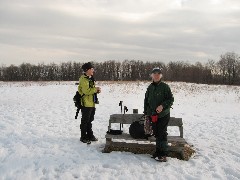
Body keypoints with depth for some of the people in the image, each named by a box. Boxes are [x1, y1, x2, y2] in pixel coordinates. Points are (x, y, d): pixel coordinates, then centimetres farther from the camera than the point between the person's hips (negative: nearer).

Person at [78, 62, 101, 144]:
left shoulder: (90, 78, 16)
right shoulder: (83, 79, -15)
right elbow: (86, 91, -26)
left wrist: (97, 90, 5)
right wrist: (95, 89, -16)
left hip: (92, 103, 9)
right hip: (86, 104, -9)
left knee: (90, 120, 17)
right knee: (85, 121, 0)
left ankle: (90, 135, 27)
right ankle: (83, 137, 10)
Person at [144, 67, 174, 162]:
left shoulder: (165, 86, -7)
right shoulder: (150, 87, 9)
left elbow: (171, 99, -8)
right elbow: (146, 100, 16)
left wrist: (163, 106, -22)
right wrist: (146, 113, 14)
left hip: (163, 115, -5)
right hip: (153, 115, 5)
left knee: (162, 134, -4)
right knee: (156, 133, 13)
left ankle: (163, 155, 4)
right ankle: (158, 152, 26)